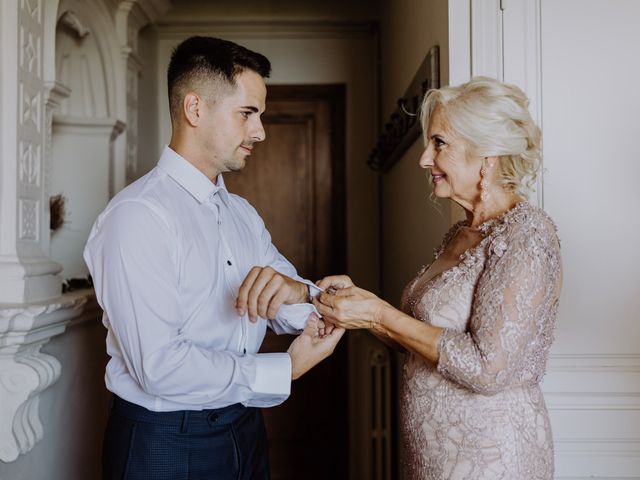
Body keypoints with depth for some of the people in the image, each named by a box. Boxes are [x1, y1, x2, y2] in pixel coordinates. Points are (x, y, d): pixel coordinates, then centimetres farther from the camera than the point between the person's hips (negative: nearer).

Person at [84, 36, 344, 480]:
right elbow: (159, 365, -25)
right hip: (165, 442, -7)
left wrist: (296, 292, -22)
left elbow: (294, 316, 1)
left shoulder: (243, 214, 8)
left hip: (244, 427, 7)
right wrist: (285, 369, -16)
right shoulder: (138, 215, -18)